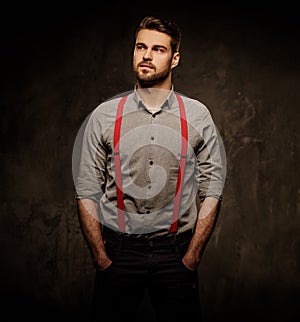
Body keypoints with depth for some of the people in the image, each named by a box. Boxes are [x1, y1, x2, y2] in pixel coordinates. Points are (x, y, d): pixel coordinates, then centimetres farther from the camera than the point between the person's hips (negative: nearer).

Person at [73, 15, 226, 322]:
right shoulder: (104, 116, 0)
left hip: (175, 251, 0)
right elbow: (87, 191, 1)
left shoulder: (198, 116, 1)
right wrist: (101, 257, -3)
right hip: (118, 251, 0)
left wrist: (191, 256, -4)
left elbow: (212, 191, 1)